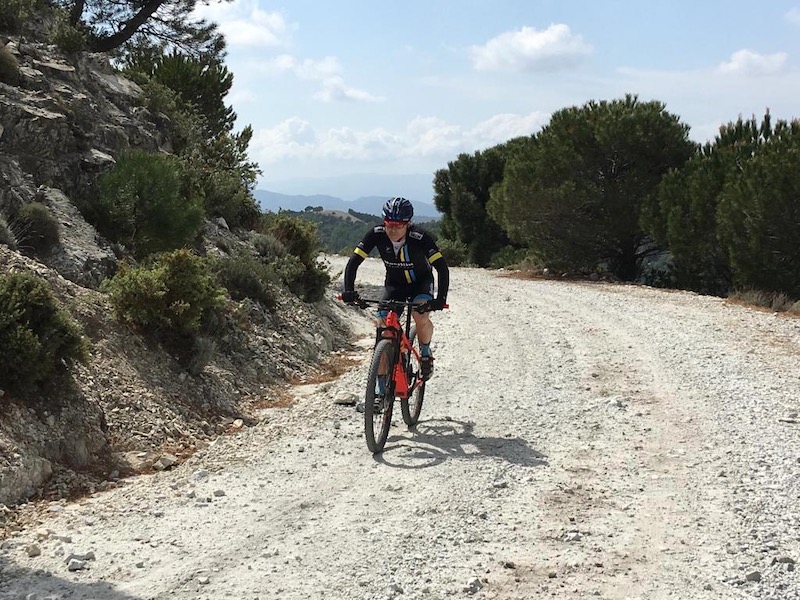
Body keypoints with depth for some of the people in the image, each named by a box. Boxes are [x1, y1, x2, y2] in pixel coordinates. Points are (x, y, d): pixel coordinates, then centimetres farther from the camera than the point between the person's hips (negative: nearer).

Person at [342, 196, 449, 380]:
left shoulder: (420, 237, -31)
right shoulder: (377, 234, -25)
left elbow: (442, 267, -32)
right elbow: (353, 262, -22)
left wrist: (441, 298, -43)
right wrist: (349, 290, -36)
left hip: (421, 282, -2)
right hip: (394, 284, 3)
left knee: (420, 316, -28)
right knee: (383, 324, -16)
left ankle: (425, 352, 0)